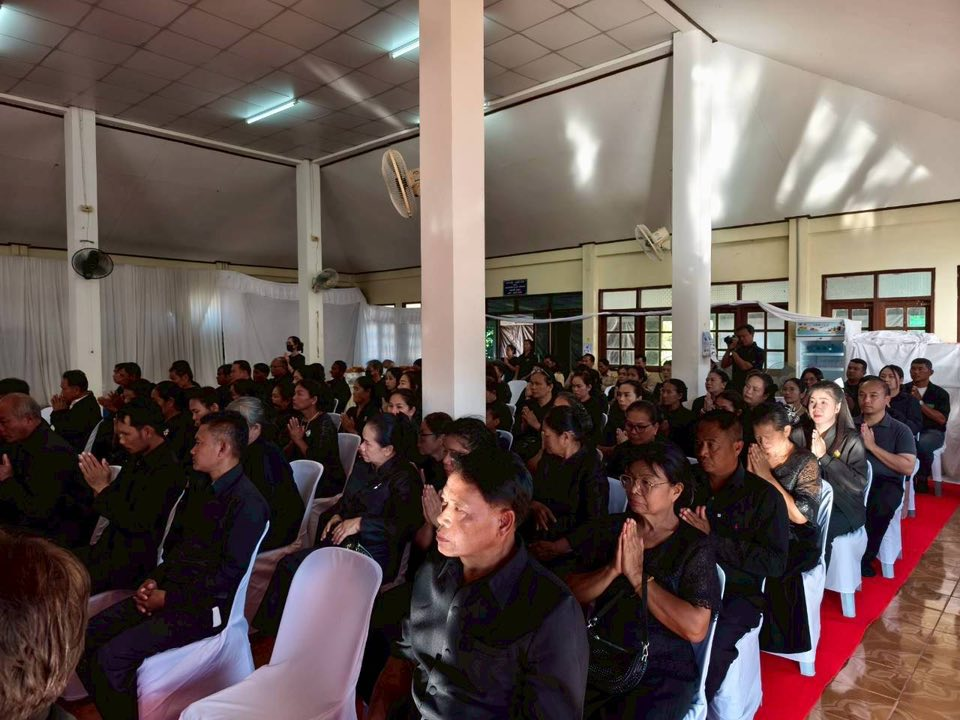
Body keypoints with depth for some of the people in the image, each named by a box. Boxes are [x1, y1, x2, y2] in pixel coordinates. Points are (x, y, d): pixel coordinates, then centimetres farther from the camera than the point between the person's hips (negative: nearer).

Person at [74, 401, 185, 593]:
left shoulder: (167, 470, -20)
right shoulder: (136, 460, 9)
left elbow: (138, 523, -22)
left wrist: (103, 488, -18)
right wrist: (99, 486, -5)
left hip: (133, 561, -8)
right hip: (111, 547, 9)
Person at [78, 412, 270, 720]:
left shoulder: (247, 504, -19)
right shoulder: (198, 485, 10)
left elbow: (229, 575, -19)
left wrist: (169, 597, -14)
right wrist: (154, 580, 2)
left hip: (204, 606, -8)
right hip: (169, 589, 9)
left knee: (112, 657, -18)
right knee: (88, 636, -1)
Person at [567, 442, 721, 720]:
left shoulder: (694, 545, -7)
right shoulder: (611, 527, 4)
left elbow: (695, 628, -17)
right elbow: (572, 593, 0)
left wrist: (638, 575, -18)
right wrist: (612, 570, -16)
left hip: (661, 672, -3)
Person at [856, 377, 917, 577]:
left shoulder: (900, 430, 6)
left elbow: (907, 468, -5)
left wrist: (872, 446, -9)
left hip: (885, 482, -2)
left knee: (879, 506, -38)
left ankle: (864, 557, -14)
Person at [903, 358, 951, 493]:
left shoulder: (940, 393, 3)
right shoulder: (903, 390, 8)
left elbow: (941, 419, -8)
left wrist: (920, 402, -14)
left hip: (932, 431, -1)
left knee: (922, 445, -37)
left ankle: (922, 478, -9)